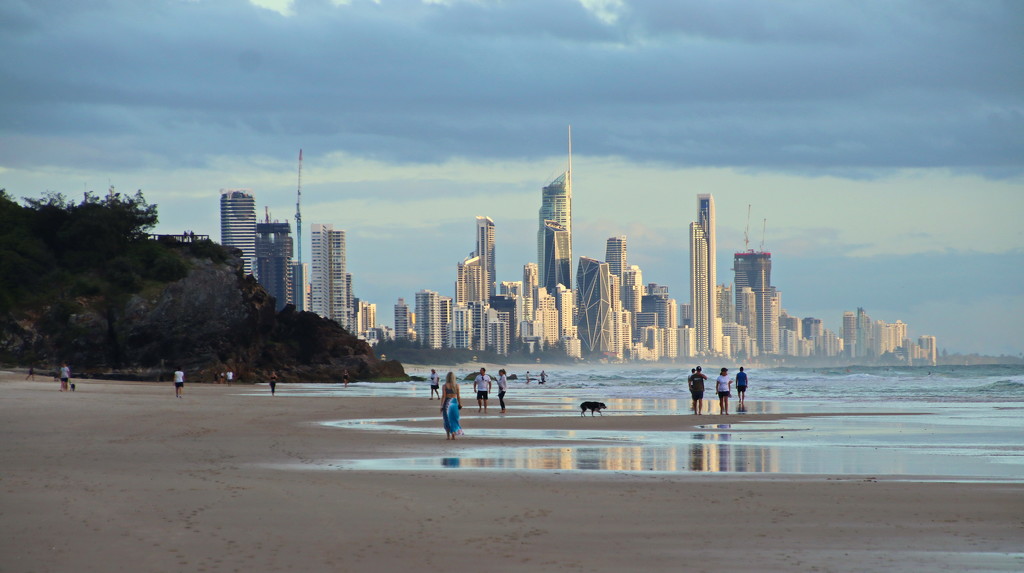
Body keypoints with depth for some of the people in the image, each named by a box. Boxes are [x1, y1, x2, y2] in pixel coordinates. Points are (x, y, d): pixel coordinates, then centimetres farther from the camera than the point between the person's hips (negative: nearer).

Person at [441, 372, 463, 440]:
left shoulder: (445, 385, -8)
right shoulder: (456, 385, -1)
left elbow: (443, 396, -10)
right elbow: (458, 396, 1)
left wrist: (441, 406, -7)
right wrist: (460, 404, 12)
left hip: (447, 403, -2)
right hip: (454, 402, 2)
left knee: (447, 419, 6)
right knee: (454, 419, 12)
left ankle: (448, 436, 4)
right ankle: (453, 435, 10)